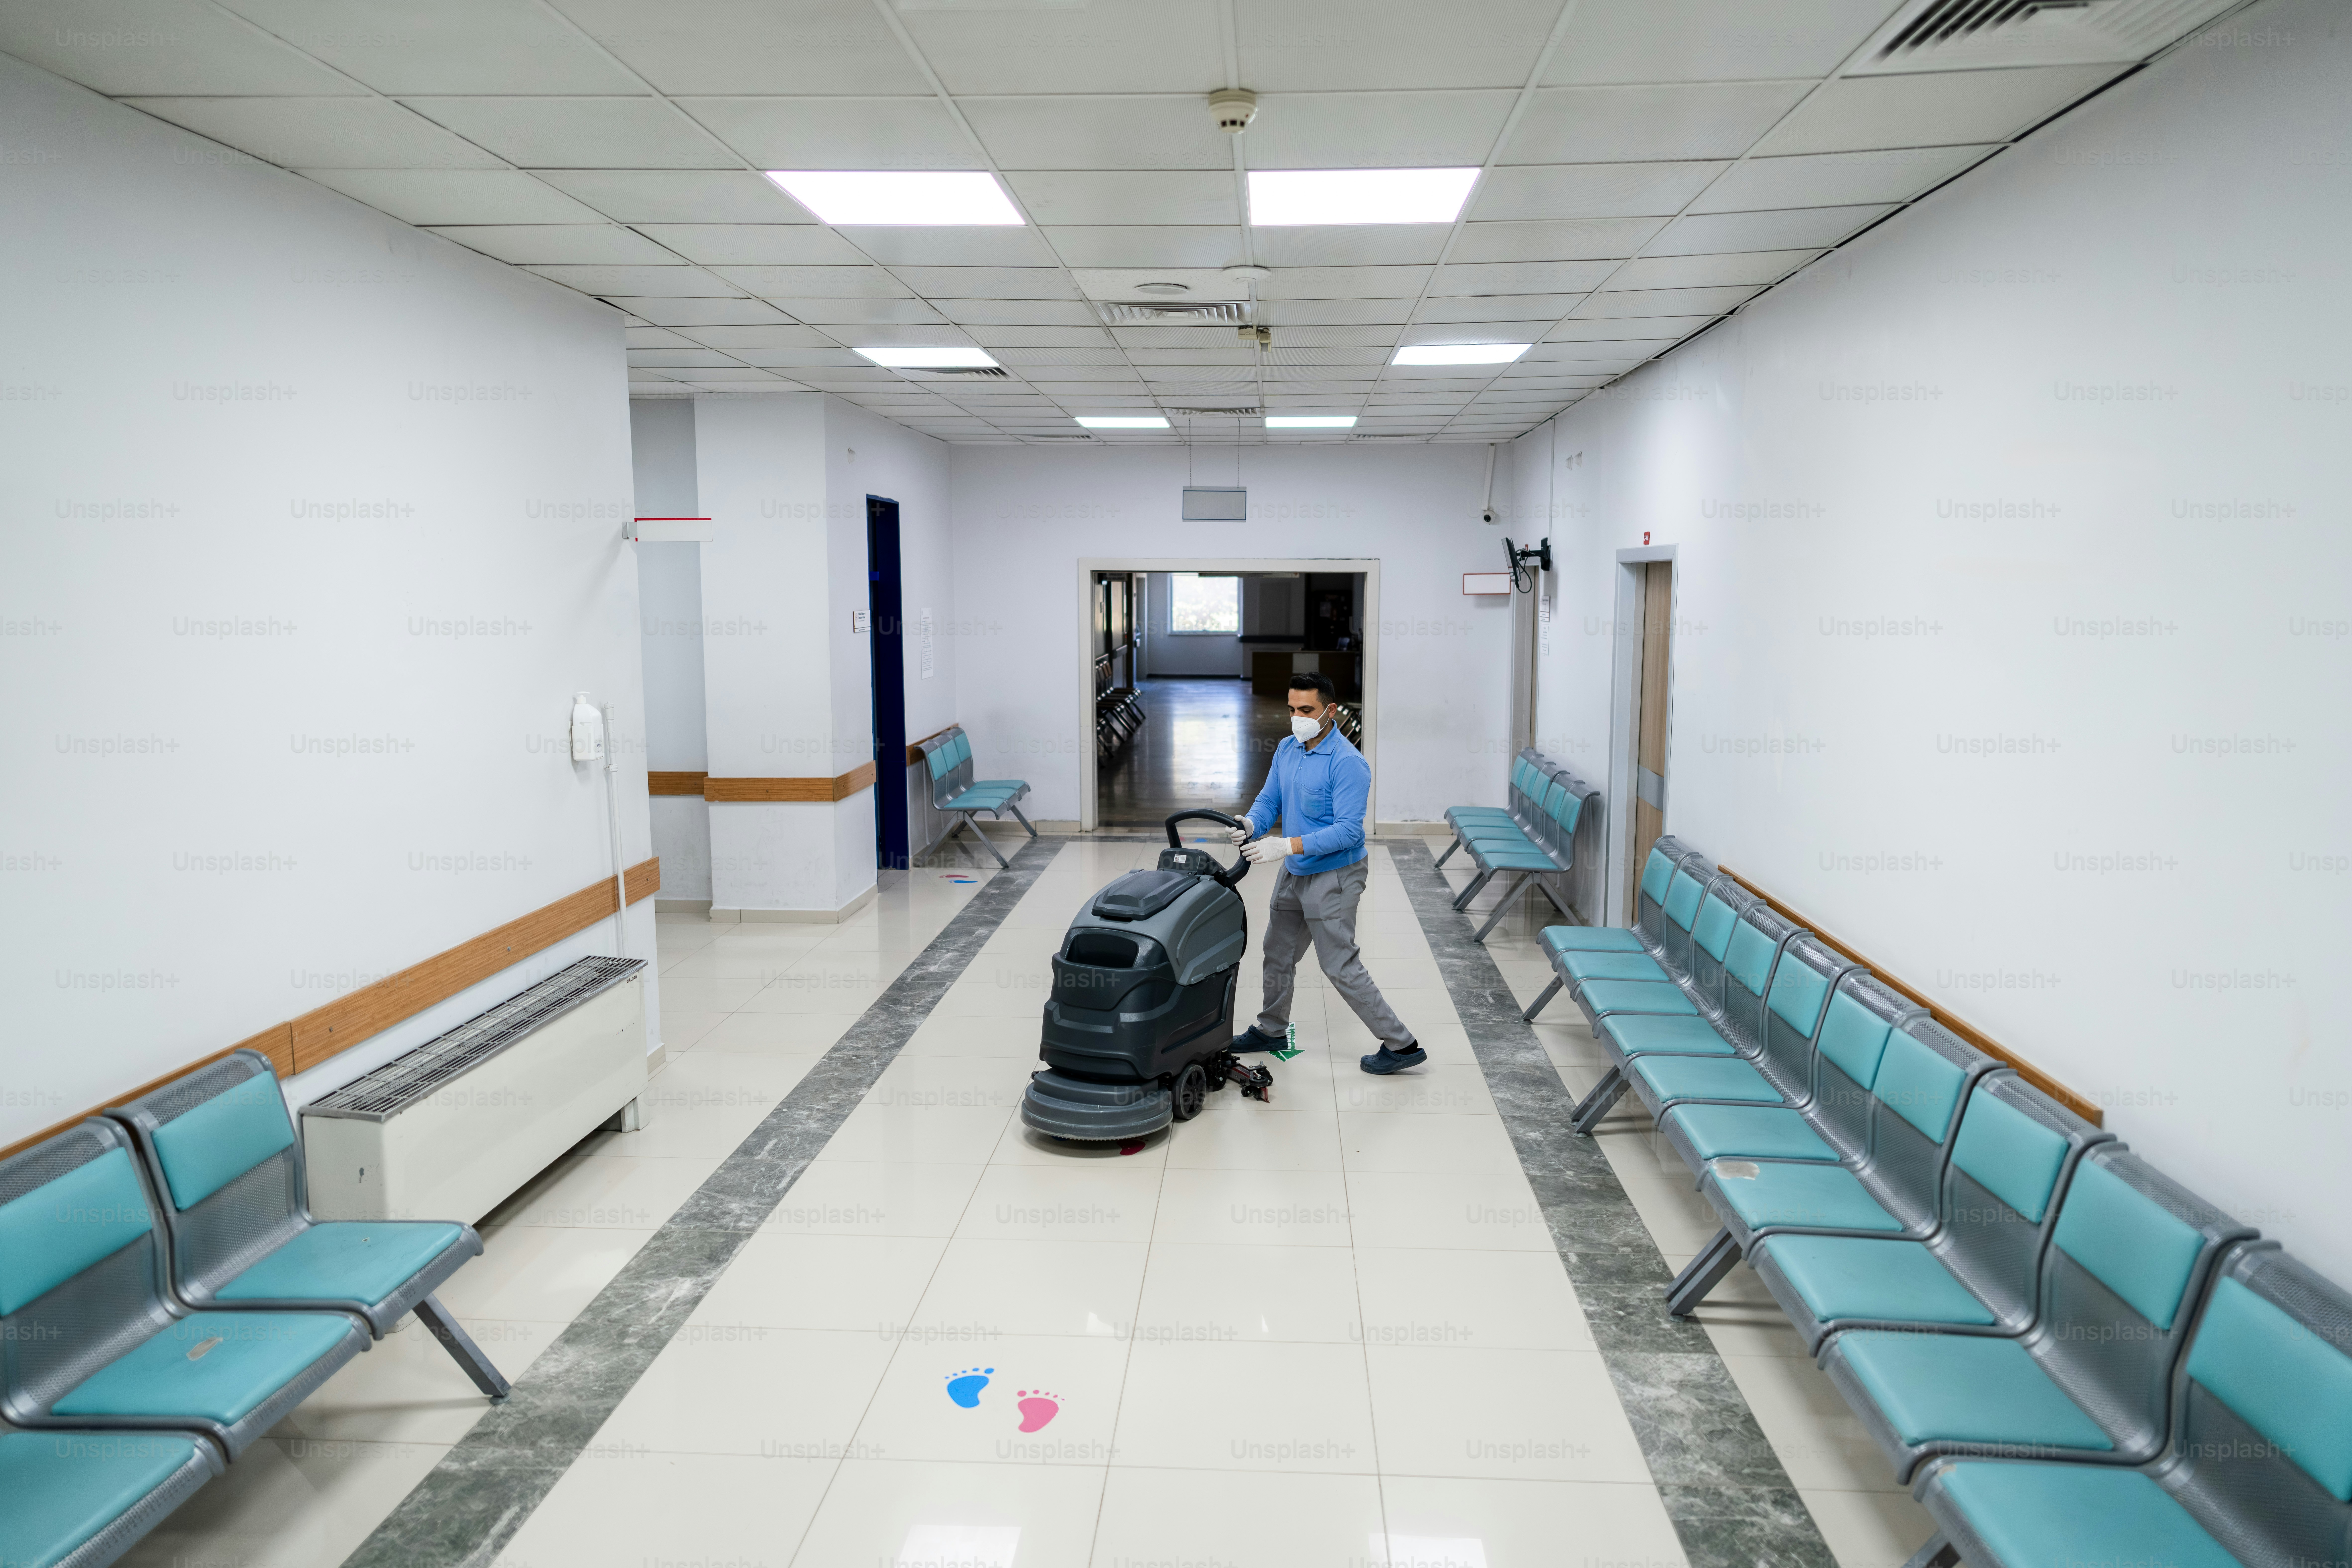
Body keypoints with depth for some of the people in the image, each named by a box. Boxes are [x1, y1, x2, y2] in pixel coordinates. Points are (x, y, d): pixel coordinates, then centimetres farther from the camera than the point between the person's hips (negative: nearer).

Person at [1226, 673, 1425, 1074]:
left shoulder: (1348, 763, -23)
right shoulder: (1287, 749, 4)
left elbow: (1348, 831, -28)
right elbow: (1269, 800, 7)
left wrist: (1288, 846, -35)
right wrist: (1251, 825, -17)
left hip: (1333, 878, -8)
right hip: (1294, 874, 8)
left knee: (1341, 967, -6)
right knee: (1278, 954, 20)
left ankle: (1401, 1045, 5)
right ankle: (1272, 1030, 39)